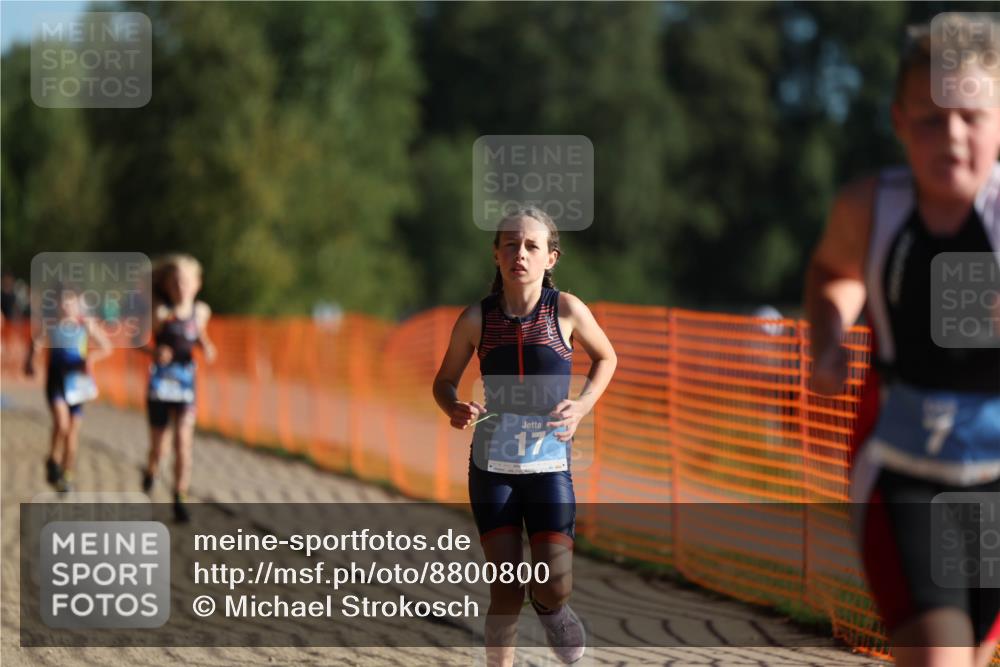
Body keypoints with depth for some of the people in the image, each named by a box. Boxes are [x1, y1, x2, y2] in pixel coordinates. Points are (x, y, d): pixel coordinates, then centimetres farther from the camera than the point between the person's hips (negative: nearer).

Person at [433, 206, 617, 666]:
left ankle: (549, 609, 29)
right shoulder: (477, 318, -5)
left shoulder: (566, 310, -7)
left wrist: (582, 406, -5)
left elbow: (606, 358, 11)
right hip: (492, 466, 0)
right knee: (506, 592, -4)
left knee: (555, 587, -8)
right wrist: (455, 409, -14)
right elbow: (444, 381, 8)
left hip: (549, 462, 0)